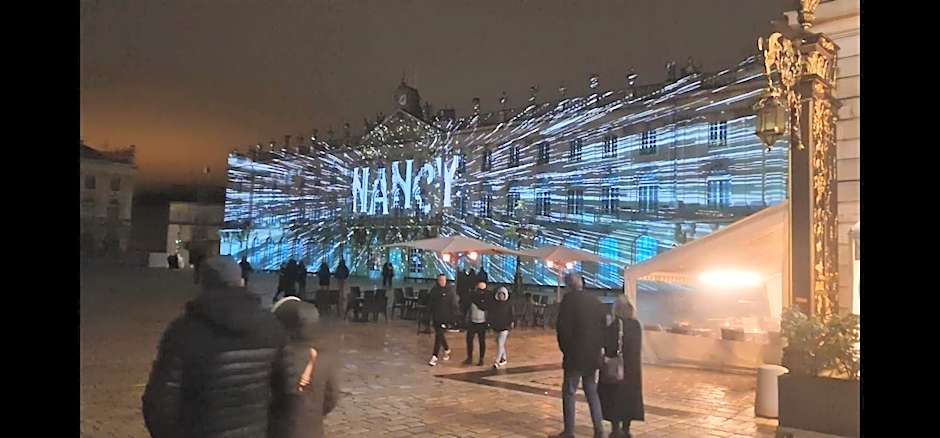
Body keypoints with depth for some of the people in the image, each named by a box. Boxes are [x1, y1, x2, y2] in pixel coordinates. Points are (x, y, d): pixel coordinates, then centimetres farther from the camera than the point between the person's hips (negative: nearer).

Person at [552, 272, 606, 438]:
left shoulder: (569, 299, -11)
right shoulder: (595, 301, 6)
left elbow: (562, 326, -14)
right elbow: (602, 327, 9)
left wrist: (565, 349, -1)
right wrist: (597, 348, 15)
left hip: (575, 355, -6)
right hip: (593, 356, 6)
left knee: (569, 393, 4)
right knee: (592, 391, 17)